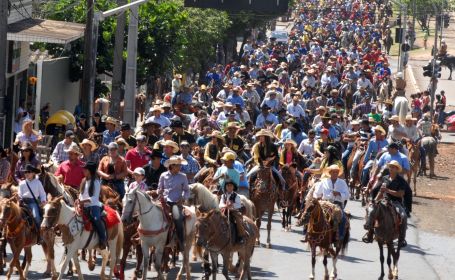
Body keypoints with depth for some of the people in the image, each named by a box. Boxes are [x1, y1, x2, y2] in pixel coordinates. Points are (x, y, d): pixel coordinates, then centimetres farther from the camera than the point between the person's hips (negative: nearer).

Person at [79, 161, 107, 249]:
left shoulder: (96, 182, -6)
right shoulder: (84, 181, 14)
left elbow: (95, 197, -12)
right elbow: (81, 194, 17)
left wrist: (84, 201, -22)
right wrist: (79, 201, -3)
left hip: (94, 205, -7)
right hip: (84, 206, 7)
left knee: (96, 219, -31)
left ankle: (103, 239, -23)